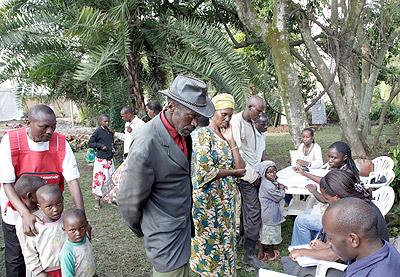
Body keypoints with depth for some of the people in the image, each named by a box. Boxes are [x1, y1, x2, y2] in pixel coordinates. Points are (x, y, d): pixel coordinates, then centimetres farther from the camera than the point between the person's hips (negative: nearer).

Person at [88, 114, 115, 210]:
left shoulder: (110, 131, 10)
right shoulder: (98, 131, -8)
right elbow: (90, 143, -5)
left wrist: (113, 149, 7)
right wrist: (100, 145, -16)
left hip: (110, 159, 6)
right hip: (101, 159, -6)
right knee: (99, 178, -3)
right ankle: (97, 201, 7)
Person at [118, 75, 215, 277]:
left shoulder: (182, 129, -4)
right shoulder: (145, 147, -29)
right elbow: (129, 203, -17)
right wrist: (142, 230, 0)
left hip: (185, 227, 8)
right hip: (166, 237, -7)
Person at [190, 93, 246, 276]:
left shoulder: (226, 137, 8)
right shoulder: (203, 135, -13)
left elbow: (240, 169, 0)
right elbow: (205, 171, -22)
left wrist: (230, 140, -6)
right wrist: (232, 171, -12)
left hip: (226, 198, 7)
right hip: (207, 198, -7)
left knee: (225, 238, 17)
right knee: (210, 240, 7)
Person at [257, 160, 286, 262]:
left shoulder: (271, 182, 3)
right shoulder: (268, 186, -27)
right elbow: (278, 197, -18)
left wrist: (278, 186, 0)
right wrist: (282, 189, -1)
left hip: (266, 212, 10)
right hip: (270, 214, -10)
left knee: (264, 232, 18)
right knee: (270, 232, 8)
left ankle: (261, 252, 32)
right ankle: (271, 253, 26)